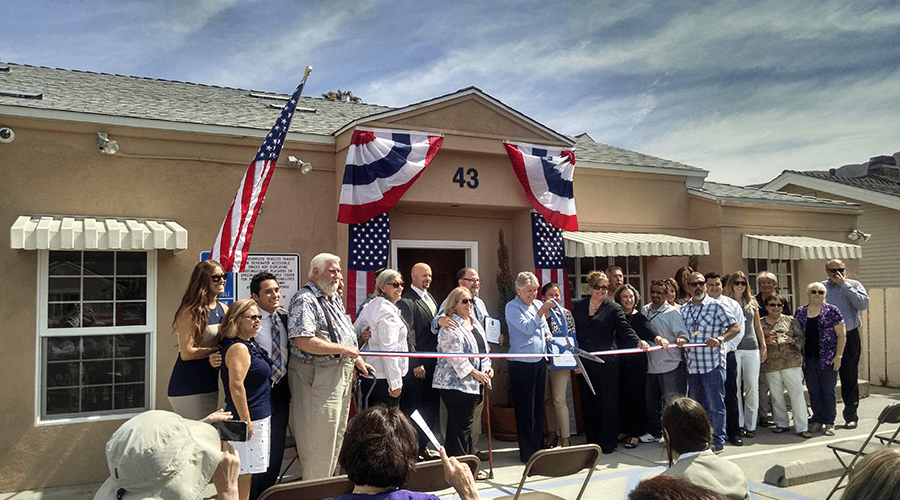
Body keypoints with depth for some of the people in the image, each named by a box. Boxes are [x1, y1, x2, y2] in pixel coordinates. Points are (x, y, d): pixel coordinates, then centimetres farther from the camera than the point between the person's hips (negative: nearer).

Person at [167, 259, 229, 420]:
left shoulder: (224, 309, 8)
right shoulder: (190, 312, -14)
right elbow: (187, 353, -18)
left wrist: (216, 358, -10)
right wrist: (219, 349, -13)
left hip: (210, 385, 8)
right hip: (188, 387, -7)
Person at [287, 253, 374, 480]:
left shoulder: (335, 298, 16)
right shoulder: (305, 300, -15)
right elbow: (303, 341, -26)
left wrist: (356, 359, 16)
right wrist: (343, 349, -20)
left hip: (342, 374, 10)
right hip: (317, 375, -10)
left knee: (337, 434, 17)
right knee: (319, 439, -2)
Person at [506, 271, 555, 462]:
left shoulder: (538, 304, 12)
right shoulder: (512, 307, -8)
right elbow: (527, 327, -18)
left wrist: (547, 334, 2)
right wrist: (542, 310, -25)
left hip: (540, 360, 7)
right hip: (522, 362, -7)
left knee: (539, 406, 15)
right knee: (526, 409, -1)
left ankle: (539, 446, 26)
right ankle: (528, 452, 7)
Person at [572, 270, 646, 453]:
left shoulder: (614, 308, 3)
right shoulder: (578, 306, 11)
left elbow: (625, 330, -6)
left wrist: (638, 341, -23)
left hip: (606, 363, -3)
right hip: (584, 363, 3)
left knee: (607, 402, 0)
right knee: (588, 402, 8)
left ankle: (608, 443, 11)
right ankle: (592, 441, 18)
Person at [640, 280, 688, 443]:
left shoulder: (672, 312, -7)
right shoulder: (644, 311, 9)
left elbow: (682, 333, -14)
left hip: (670, 366, -6)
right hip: (651, 365, 6)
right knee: (651, 401, 15)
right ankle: (654, 432, 30)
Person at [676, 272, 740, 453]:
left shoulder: (715, 306, -4)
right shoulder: (683, 309, 11)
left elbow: (735, 327, -4)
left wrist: (720, 339, -20)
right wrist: (681, 339, -3)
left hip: (713, 364, -5)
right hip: (692, 365, 5)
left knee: (715, 405, -1)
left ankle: (718, 442, 11)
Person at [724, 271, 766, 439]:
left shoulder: (752, 303, 13)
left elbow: (758, 327, 18)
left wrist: (763, 346, 14)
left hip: (751, 348, 3)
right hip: (733, 348, -3)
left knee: (752, 386, 1)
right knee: (735, 387, 0)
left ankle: (750, 425, 10)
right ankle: (738, 424, 9)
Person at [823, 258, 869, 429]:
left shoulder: (854, 286, 2)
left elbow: (863, 304, -15)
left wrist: (844, 285, -15)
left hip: (849, 337, -2)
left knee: (849, 378, 3)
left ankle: (851, 416, 14)